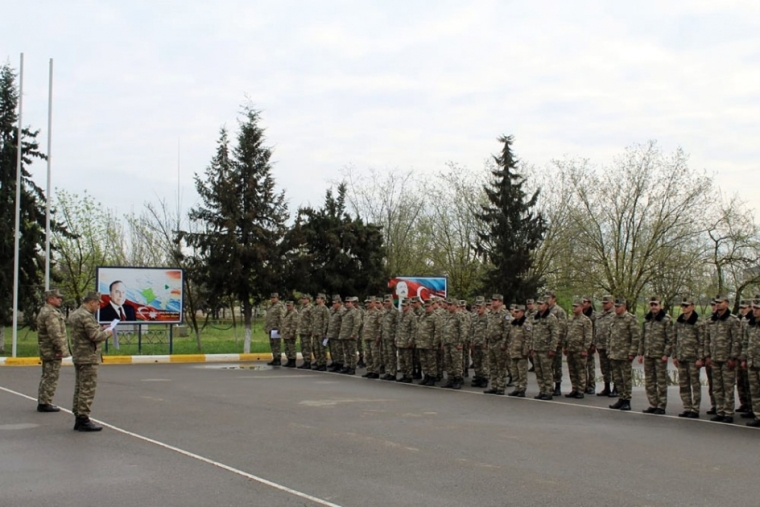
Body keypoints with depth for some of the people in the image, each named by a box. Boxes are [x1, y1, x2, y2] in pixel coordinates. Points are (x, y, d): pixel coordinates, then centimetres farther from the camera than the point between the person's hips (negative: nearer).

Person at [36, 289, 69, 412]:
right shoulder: (51, 313, -18)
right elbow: (55, 334, -25)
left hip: (46, 351, 11)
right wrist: (61, 349, -21)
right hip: (53, 351, -11)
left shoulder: (45, 311, 18)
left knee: (46, 377, 16)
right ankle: (45, 403, -3)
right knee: (51, 377, -6)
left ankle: (42, 402, 23)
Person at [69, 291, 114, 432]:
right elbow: (95, 336, -22)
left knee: (79, 388, 14)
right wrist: (107, 333, -5)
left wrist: (101, 330, 10)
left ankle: (78, 418, 20)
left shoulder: (74, 314, 14)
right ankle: (83, 420, -4)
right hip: (89, 358, -10)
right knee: (87, 389, -6)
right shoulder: (86, 316, -18)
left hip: (78, 357, 10)